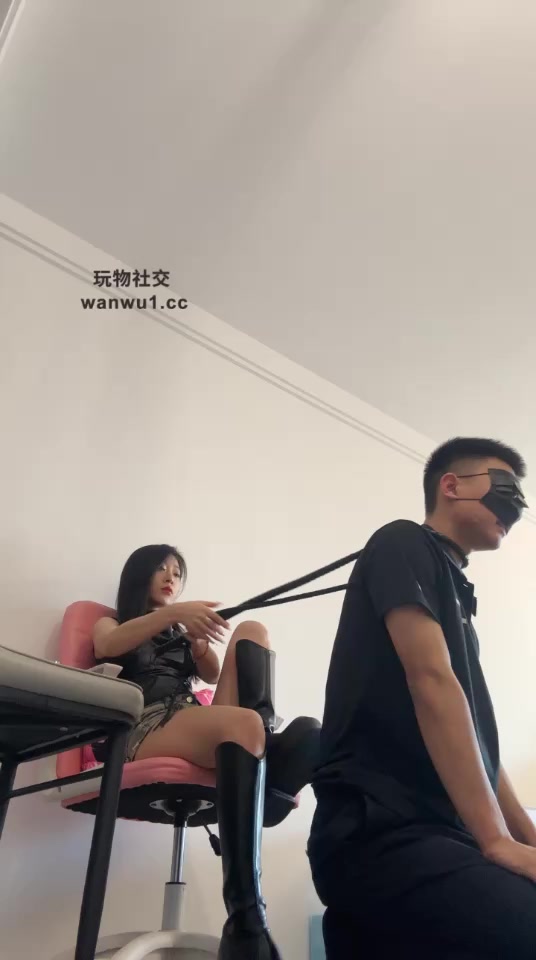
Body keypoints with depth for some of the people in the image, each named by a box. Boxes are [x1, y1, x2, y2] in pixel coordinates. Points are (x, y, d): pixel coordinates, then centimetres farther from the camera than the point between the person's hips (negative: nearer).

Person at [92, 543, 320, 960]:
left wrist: (200, 639, -4)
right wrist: (173, 613, -20)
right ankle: (246, 922, -47)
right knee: (243, 724, -40)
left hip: (199, 727, 5)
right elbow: (107, 646, -4)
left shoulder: (179, 635, 37)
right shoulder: (110, 622, 25)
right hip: (146, 728, -5)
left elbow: (214, 675, 17)